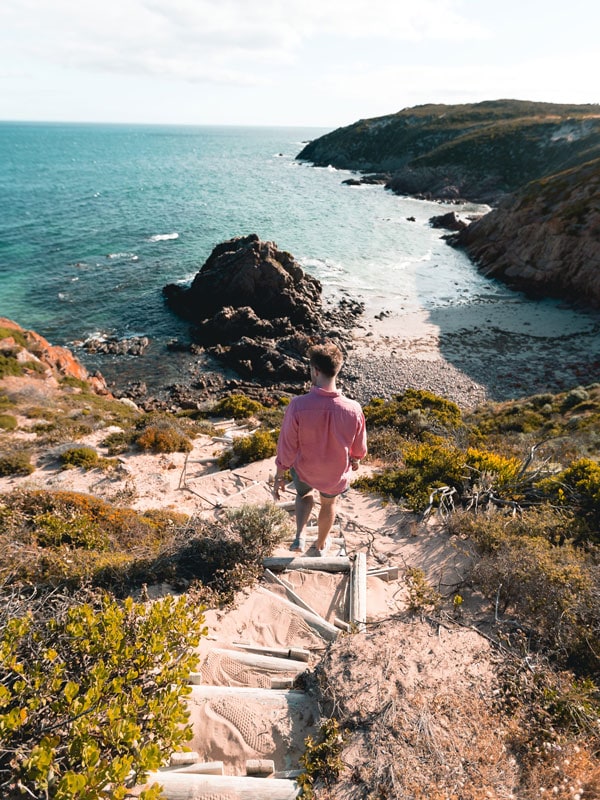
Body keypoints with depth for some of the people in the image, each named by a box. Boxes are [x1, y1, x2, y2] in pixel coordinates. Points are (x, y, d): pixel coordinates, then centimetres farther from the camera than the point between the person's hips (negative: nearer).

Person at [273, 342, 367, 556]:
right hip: (336, 475, 1)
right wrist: (355, 460, 14)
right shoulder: (353, 409, -27)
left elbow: (287, 446, -20)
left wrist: (279, 476, -3)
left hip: (304, 470, -1)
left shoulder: (298, 406, -32)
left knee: (303, 493, 36)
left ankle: (300, 535, 22)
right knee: (328, 504, 32)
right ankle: (321, 545, 54)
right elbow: (359, 447, -9)